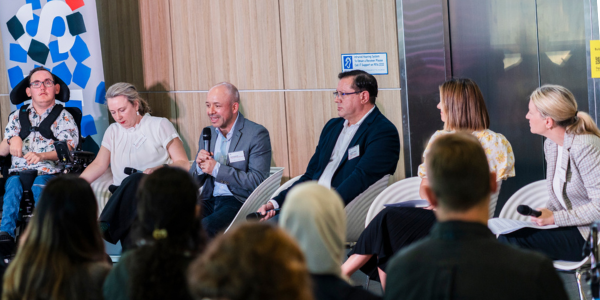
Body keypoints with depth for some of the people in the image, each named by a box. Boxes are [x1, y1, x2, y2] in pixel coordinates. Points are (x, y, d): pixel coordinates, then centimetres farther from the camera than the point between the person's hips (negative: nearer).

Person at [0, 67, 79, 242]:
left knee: (40, 184, -38)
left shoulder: (63, 117, 16)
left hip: (49, 171, -2)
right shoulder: (17, 116, 25)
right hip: (18, 171, 2)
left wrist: (42, 156, -21)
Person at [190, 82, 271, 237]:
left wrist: (217, 169, -15)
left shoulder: (257, 134, -4)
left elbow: (257, 181, -13)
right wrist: (199, 166, -5)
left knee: (204, 227, -33)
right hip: (209, 200, 6)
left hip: (239, 202, -6)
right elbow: (193, 183, 19)